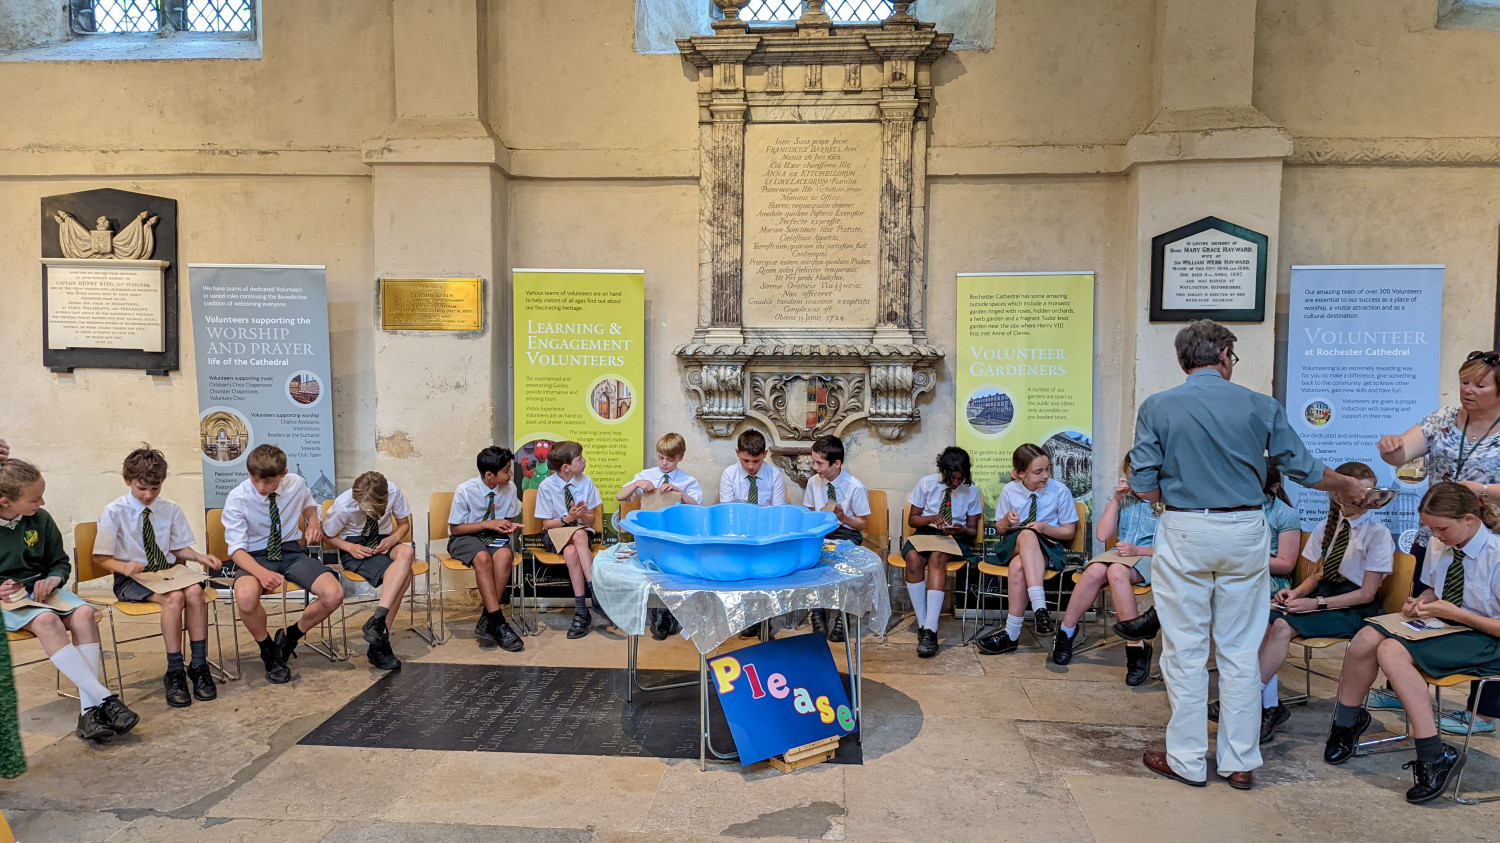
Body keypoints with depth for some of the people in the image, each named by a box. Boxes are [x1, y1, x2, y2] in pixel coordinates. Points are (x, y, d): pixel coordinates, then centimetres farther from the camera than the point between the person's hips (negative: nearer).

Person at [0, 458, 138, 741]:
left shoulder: (40, 519, 4)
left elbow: (60, 563, 16)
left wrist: (53, 579, -7)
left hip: (40, 590, 4)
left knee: (83, 613, -27)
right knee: (46, 621, -35)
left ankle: (88, 709, -34)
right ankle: (105, 700, -38)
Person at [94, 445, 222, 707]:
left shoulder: (171, 510, 6)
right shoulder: (113, 513, -4)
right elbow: (101, 558, 0)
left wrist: (200, 557, -6)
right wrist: (124, 567, -21)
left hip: (168, 572, 3)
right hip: (131, 578, -3)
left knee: (194, 592, -31)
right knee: (174, 598, -34)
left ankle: (199, 666, -22)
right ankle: (175, 673, -25)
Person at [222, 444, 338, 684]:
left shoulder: (296, 485, -4)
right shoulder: (237, 498, -13)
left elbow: (309, 505, 23)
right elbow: (236, 549, -15)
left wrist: (314, 523, -1)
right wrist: (261, 572, -34)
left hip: (292, 552, 3)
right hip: (254, 557, -2)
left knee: (334, 595, -24)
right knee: (246, 597, -39)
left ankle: (290, 637, 7)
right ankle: (268, 651, -6)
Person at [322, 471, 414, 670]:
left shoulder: (393, 492, -15)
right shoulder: (343, 505, -20)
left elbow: (404, 524, 4)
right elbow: (327, 536, -2)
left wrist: (394, 538, -18)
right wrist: (350, 547, -20)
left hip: (383, 543, 4)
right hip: (355, 547, -4)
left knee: (407, 552, -36)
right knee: (403, 574, -33)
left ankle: (377, 621, -41)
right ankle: (381, 637, -34)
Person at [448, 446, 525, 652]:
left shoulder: (510, 488, -4)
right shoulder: (465, 491, -14)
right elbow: (455, 528, -7)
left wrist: (510, 526, -11)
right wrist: (487, 524, -18)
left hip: (495, 536, 3)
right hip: (466, 537, -3)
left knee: (504, 555, -34)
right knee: (482, 558, -37)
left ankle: (485, 621, -28)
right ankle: (498, 624, -37)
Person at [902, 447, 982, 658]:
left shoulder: (971, 491, 2)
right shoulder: (926, 483, 0)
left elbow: (973, 531, 7)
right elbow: (912, 519, 6)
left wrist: (962, 530, -17)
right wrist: (931, 519, -15)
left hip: (955, 538, -1)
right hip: (925, 533, 1)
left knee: (937, 558, -37)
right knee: (913, 557, -35)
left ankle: (930, 630, -43)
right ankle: (922, 625, -31)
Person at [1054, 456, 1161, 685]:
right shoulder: (1123, 498, 17)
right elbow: (1102, 535, 7)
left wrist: (1137, 550, -17)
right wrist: (1115, 500, 0)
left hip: (1148, 558, -4)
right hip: (1119, 554, 4)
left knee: (1116, 571, -40)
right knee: (1095, 571, -34)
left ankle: (1135, 645, -34)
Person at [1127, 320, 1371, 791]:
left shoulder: (1157, 409, -4)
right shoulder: (1260, 407, 1)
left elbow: (1144, 487, -6)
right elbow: (1303, 468, 9)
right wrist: (1349, 486, 29)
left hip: (1184, 534, -2)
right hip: (1246, 531, 2)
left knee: (1185, 651, 7)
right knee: (1241, 651, 11)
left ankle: (1187, 760, 15)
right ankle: (1241, 763, 20)